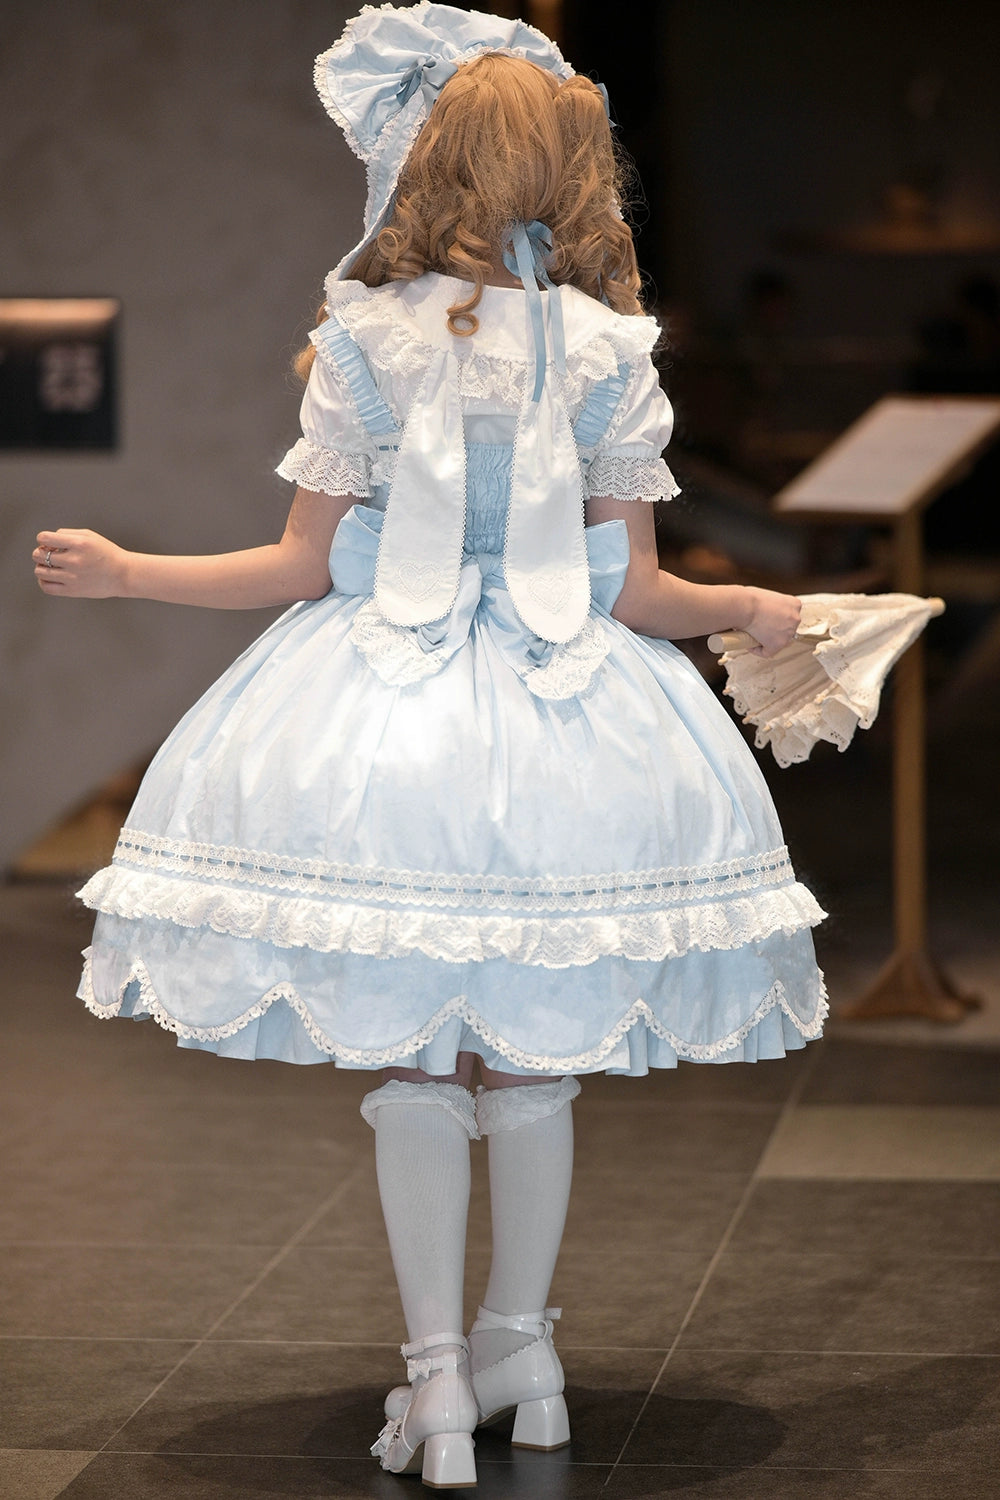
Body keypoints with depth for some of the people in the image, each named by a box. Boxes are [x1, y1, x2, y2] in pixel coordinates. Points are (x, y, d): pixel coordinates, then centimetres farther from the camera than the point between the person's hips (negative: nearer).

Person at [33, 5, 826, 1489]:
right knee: (535, 1061, 14)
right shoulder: (608, 351, -3)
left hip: (382, 712, -1)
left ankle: (437, 1371, 7)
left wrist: (126, 572, 10)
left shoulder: (364, 337, -6)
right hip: (561, 720, 2)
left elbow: (305, 565, -4)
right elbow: (631, 590, -3)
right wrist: (749, 608, 18)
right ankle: (522, 1345, 25)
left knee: (410, 1061, 6)